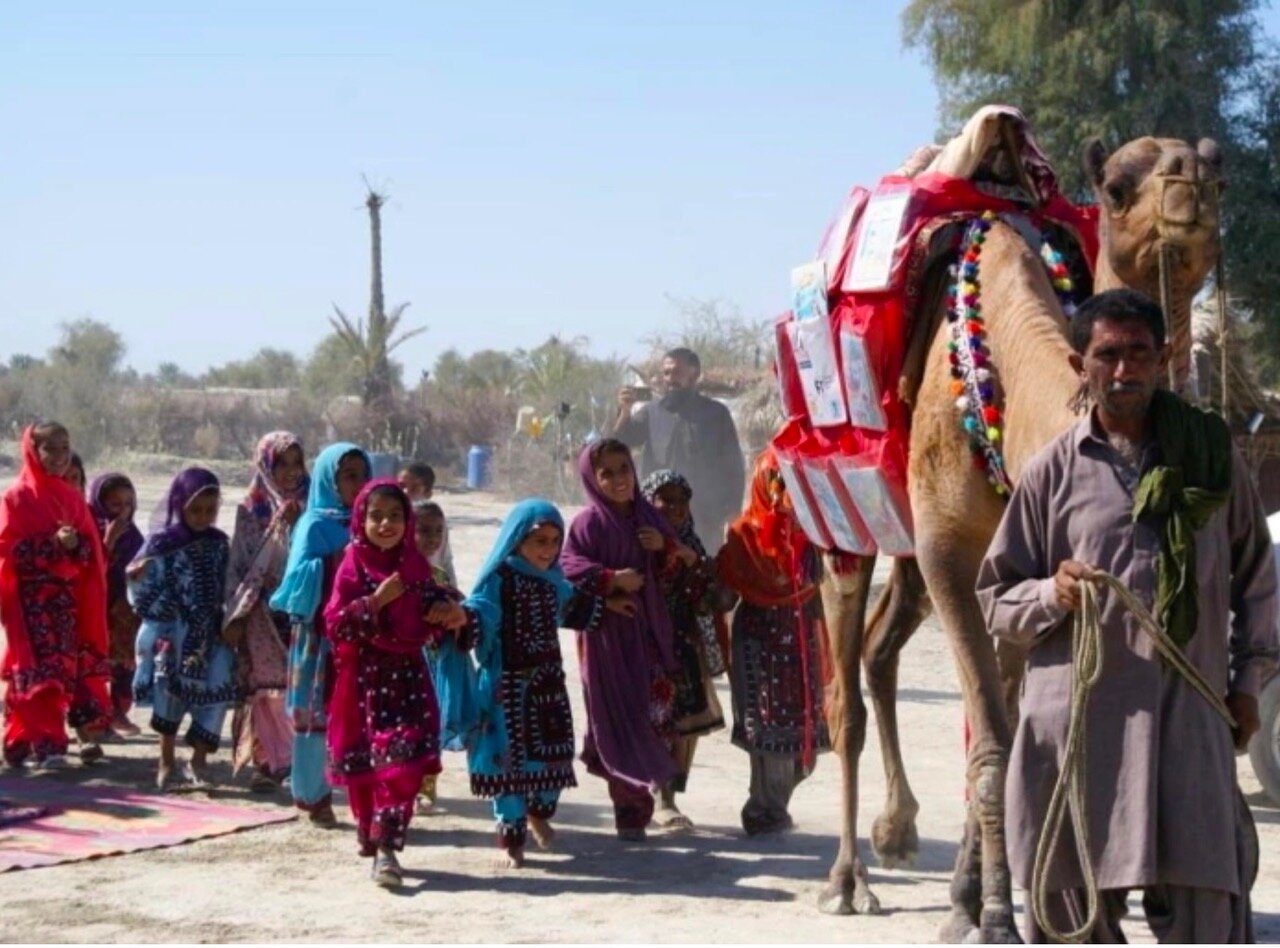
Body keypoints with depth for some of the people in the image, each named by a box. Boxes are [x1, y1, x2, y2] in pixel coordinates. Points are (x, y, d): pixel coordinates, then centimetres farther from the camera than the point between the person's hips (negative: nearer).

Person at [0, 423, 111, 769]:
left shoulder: (74, 499, 13)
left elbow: (92, 550, 11)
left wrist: (76, 545, -11)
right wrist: (53, 544, -19)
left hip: (68, 600, 5)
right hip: (31, 600, -5)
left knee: (72, 668, 2)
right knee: (37, 670, -8)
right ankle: (44, 743, -7)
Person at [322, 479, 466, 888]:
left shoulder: (415, 564, 7)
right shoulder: (353, 567, -4)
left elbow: (431, 617, 17)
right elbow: (336, 624, -13)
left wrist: (449, 613, -5)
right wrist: (376, 601, -20)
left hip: (407, 675, 2)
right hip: (364, 678, -2)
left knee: (403, 762, -10)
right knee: (363, 764, 7)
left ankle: (387, 846, -10)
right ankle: (369, 834, 28)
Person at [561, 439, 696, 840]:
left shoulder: (647, 517, 10)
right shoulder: (589, 522, -6)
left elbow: (675, 566, 17)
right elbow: (568, 566, -14)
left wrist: (665, 547, -4)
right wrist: (611, 579, -23)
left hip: (648, 629, 5)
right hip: (607, 630, -5)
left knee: (656, 711, 2)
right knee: (619, 715, -4)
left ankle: (636, 801, 15)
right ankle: (631, 807, 3)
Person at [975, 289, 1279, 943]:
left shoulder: (1210, 453, 9)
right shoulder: (1053, 470, 5)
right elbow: (996, 600, 9)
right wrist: (1052, 595, -11)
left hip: (1188, 718, 0)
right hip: (1075, 718, 0)